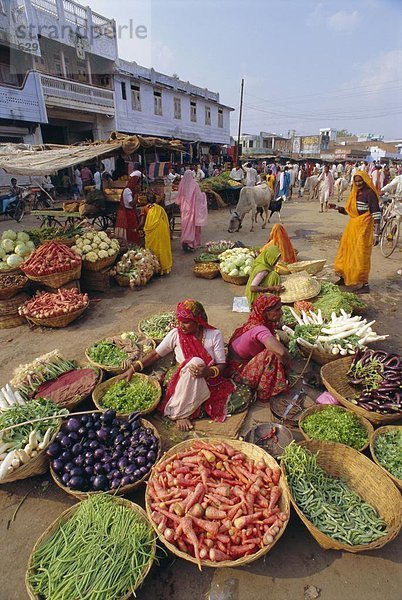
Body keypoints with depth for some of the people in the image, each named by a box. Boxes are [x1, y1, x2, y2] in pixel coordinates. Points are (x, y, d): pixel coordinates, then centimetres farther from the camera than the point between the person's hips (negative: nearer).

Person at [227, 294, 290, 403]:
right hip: (238, 370, -9)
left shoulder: (257, 322, -7)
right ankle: (265, 394, -8)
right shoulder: (259, 329, -33)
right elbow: (281, 352, -45)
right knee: (272, 355, -27)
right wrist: (287, 361, -24)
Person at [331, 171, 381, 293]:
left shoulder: (370, 193, -12)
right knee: (347, 251, 16)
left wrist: (377, 234, -24)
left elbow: (376, 214, -18)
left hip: (363, 227, -8)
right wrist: (336, 207, -1)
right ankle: (345, 277, 32)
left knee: (360, 255, -5)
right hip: (352, 226, 8)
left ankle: (364, 284, 5)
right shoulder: (355, 193, 12)